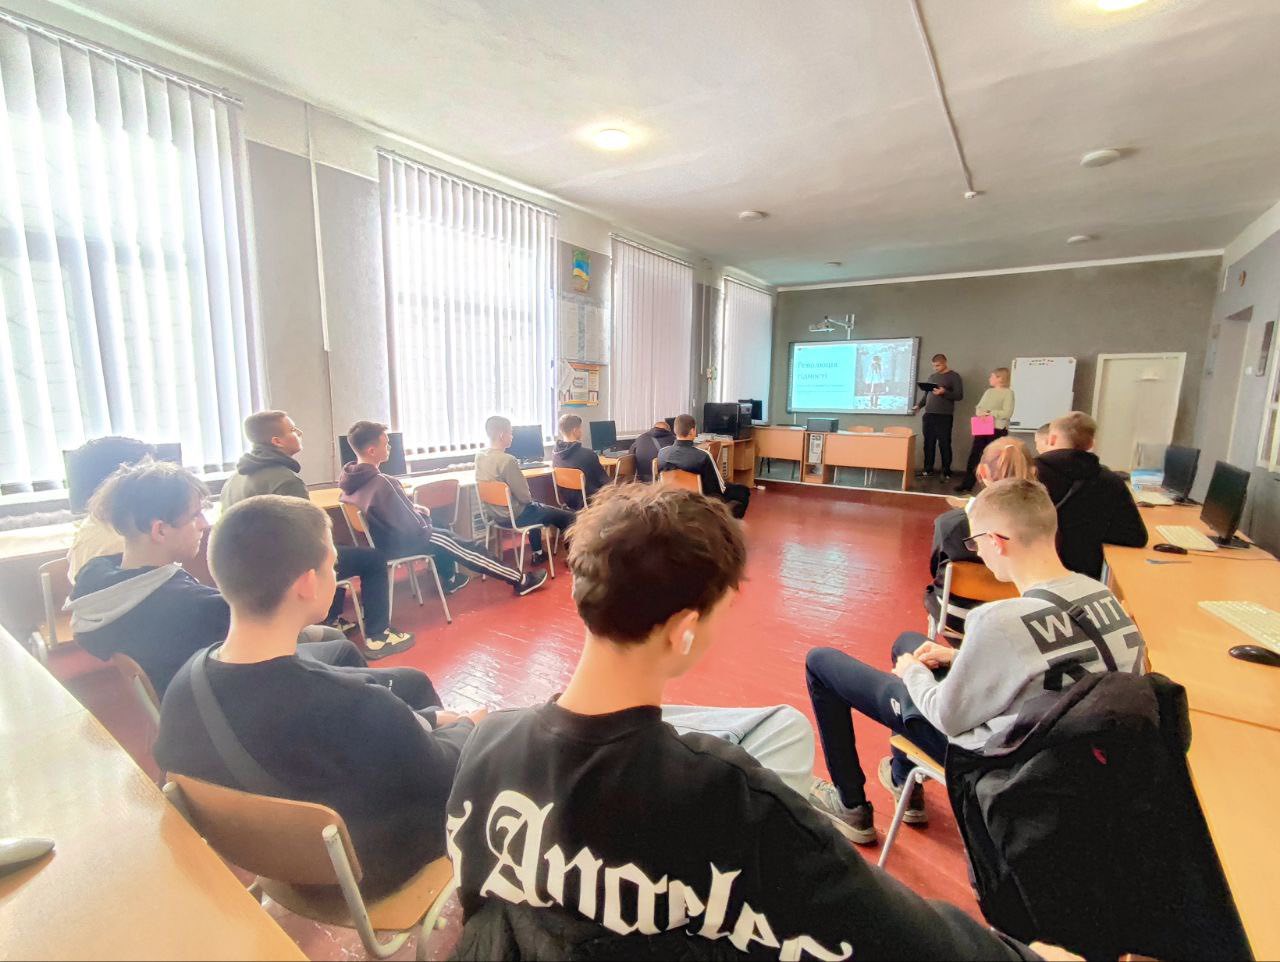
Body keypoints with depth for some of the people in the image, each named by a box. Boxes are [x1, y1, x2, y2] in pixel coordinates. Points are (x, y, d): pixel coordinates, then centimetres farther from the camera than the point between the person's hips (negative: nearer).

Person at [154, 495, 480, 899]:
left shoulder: (186, 682, -19)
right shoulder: (359, 710, -41)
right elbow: (446, 775, -21)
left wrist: (424, 723, 1)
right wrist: (467, 727, 0)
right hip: (360, 871, -5)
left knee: (408, 682, 17)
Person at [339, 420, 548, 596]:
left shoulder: (349, 478, -4)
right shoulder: (381, 483, -31)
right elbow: (413, 528, -26)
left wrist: (413, 510, 7)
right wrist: (423, 516, -5)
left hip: (376, 536, 9)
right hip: (395, 544, -9)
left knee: (441, 533, 29)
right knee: (461, 546, 0)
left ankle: (449, 579, 40)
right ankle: (521, 581, 7)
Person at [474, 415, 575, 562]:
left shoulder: (479, 457, -2)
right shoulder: (507, 460, -27)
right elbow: (524, 496, -23)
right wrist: (530, 499, 0)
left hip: (493, 512, 9)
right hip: (513, 515, -9)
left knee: (537, 508, 36)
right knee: (568, 517, 2)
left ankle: (537, 553, 40)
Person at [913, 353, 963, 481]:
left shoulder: (954, 376, -1)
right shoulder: (932, 376, 18)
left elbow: (959, 395, -8)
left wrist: (944, 392, -22)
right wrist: (919, 406, 13)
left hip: (944, 416, -6)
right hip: (929, 414, 6)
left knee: (944, 444, -4)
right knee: (928, 443, 5)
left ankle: (946, 472, 1)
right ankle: (928, 470, 13)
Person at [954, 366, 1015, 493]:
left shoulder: (1008, 392, -5)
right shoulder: (988, 391, 15)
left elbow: (1007, 413, -14)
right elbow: (978, 408, 11)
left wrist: (989, 413, -16)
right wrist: (981, 413, -10)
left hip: (998, 430, -6)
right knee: (974, 456, 4)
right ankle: (966, 484, 8)